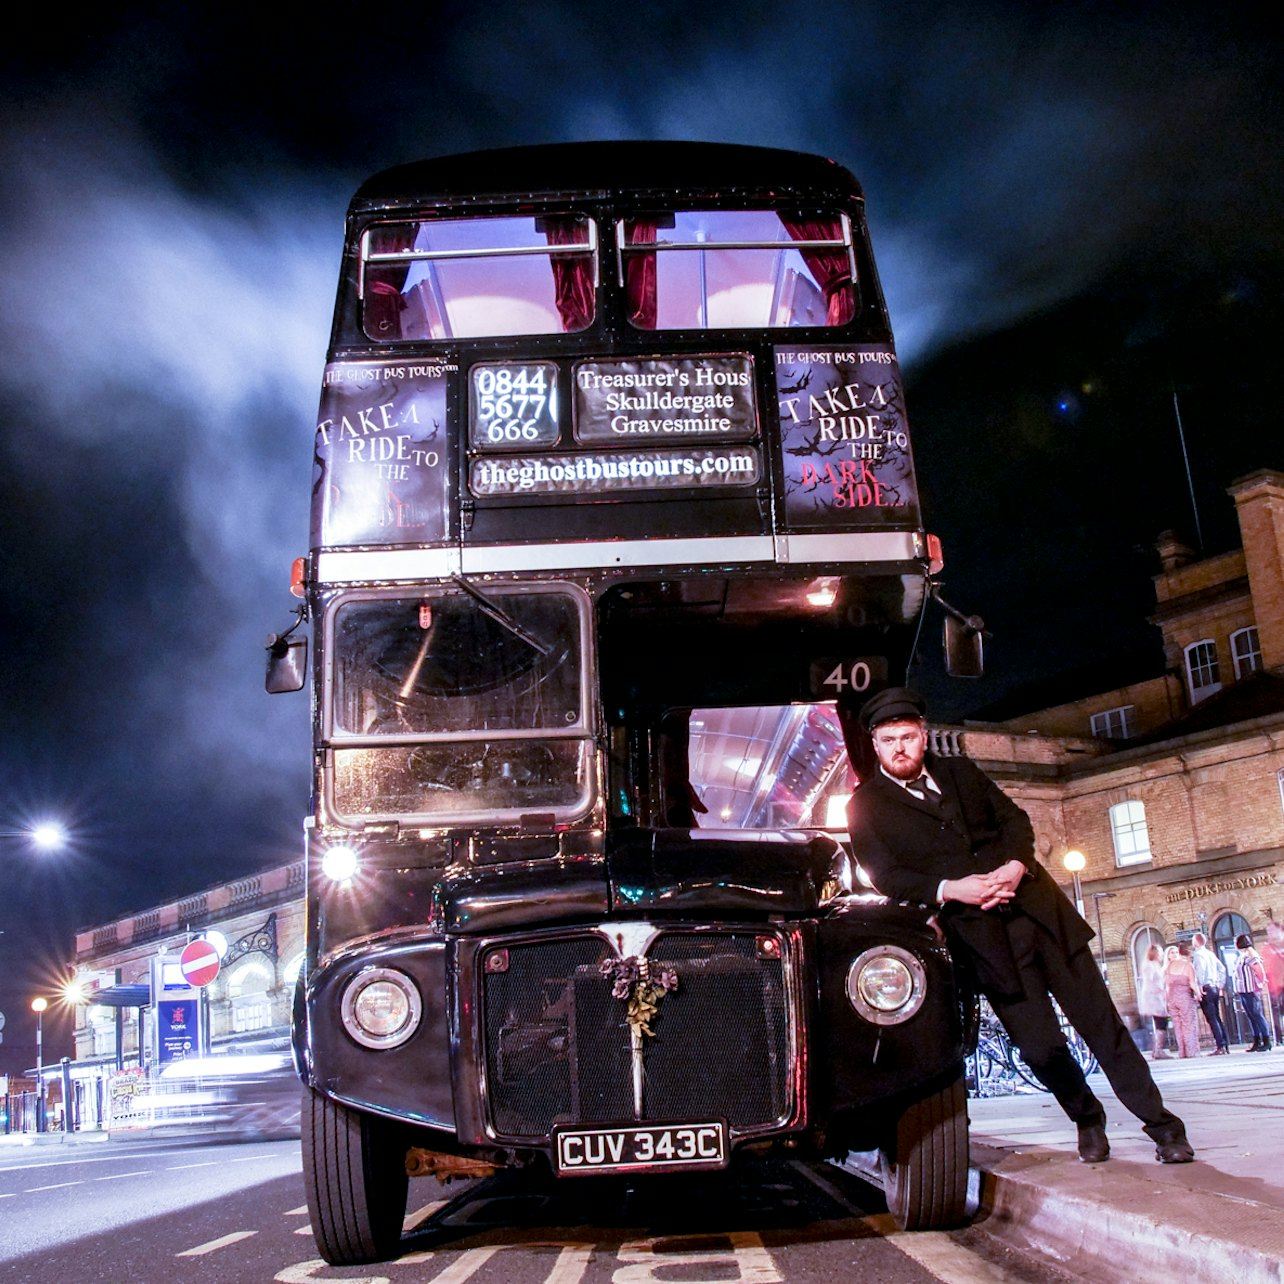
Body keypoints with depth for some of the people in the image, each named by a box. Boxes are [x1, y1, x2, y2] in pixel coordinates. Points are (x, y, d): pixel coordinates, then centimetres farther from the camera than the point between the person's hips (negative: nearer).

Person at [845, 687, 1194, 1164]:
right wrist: (950, 888, -20)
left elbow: (1014, 818, 12)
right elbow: (885, 875, -7)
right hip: (980, 935, -3)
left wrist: (1014, 866, -8)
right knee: (1039, 1045, -1)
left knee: (1099, 1018, 3)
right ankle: (1088, 1120, 26)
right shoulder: (867, 805, 2)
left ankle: (1160, 1123, 14)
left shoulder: (960, 771, 14)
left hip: (1035, 905, 3)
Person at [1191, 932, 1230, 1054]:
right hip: (1215, 988, 8)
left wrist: (1200, 987, -19)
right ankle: (1226, 1045, 11)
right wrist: (1220, 984, 21)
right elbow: (1222, 968, 19)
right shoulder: (1211, 954, 15)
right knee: (1218, 1018, 12)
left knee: (1212, 1019, -8)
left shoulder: (1197, 954, -10)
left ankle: (1220, 1047, -12)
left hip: (1206, 989, -8)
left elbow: (1200, 970, -24)